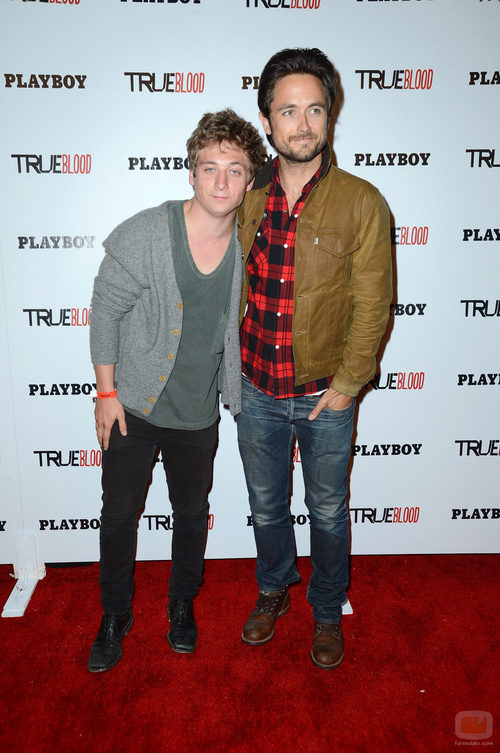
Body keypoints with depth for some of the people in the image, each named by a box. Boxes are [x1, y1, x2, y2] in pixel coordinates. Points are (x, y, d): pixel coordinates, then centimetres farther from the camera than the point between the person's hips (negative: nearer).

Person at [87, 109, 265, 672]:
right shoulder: (143, 235, -18)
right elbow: (105, 311, -8)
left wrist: (237, 395, 10)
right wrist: (106, 394, -8)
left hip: (198, 414, 3)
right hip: (132, 404, -2)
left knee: (192, 513, 18)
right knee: (119, 513, 11)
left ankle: (182, 604, 45)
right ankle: (115, 615, 37)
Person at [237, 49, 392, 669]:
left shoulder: (362, 203, -10)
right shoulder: (247, 199, 0)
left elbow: (372, 303, -9)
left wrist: (347, 382, -12)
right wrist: (229, 364, 5)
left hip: (325, 394, -2)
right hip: (257, 391, 3)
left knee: (328, 512, 16)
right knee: (266, 506, 20)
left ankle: (327, 612, 42)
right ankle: (273, 591, 48)